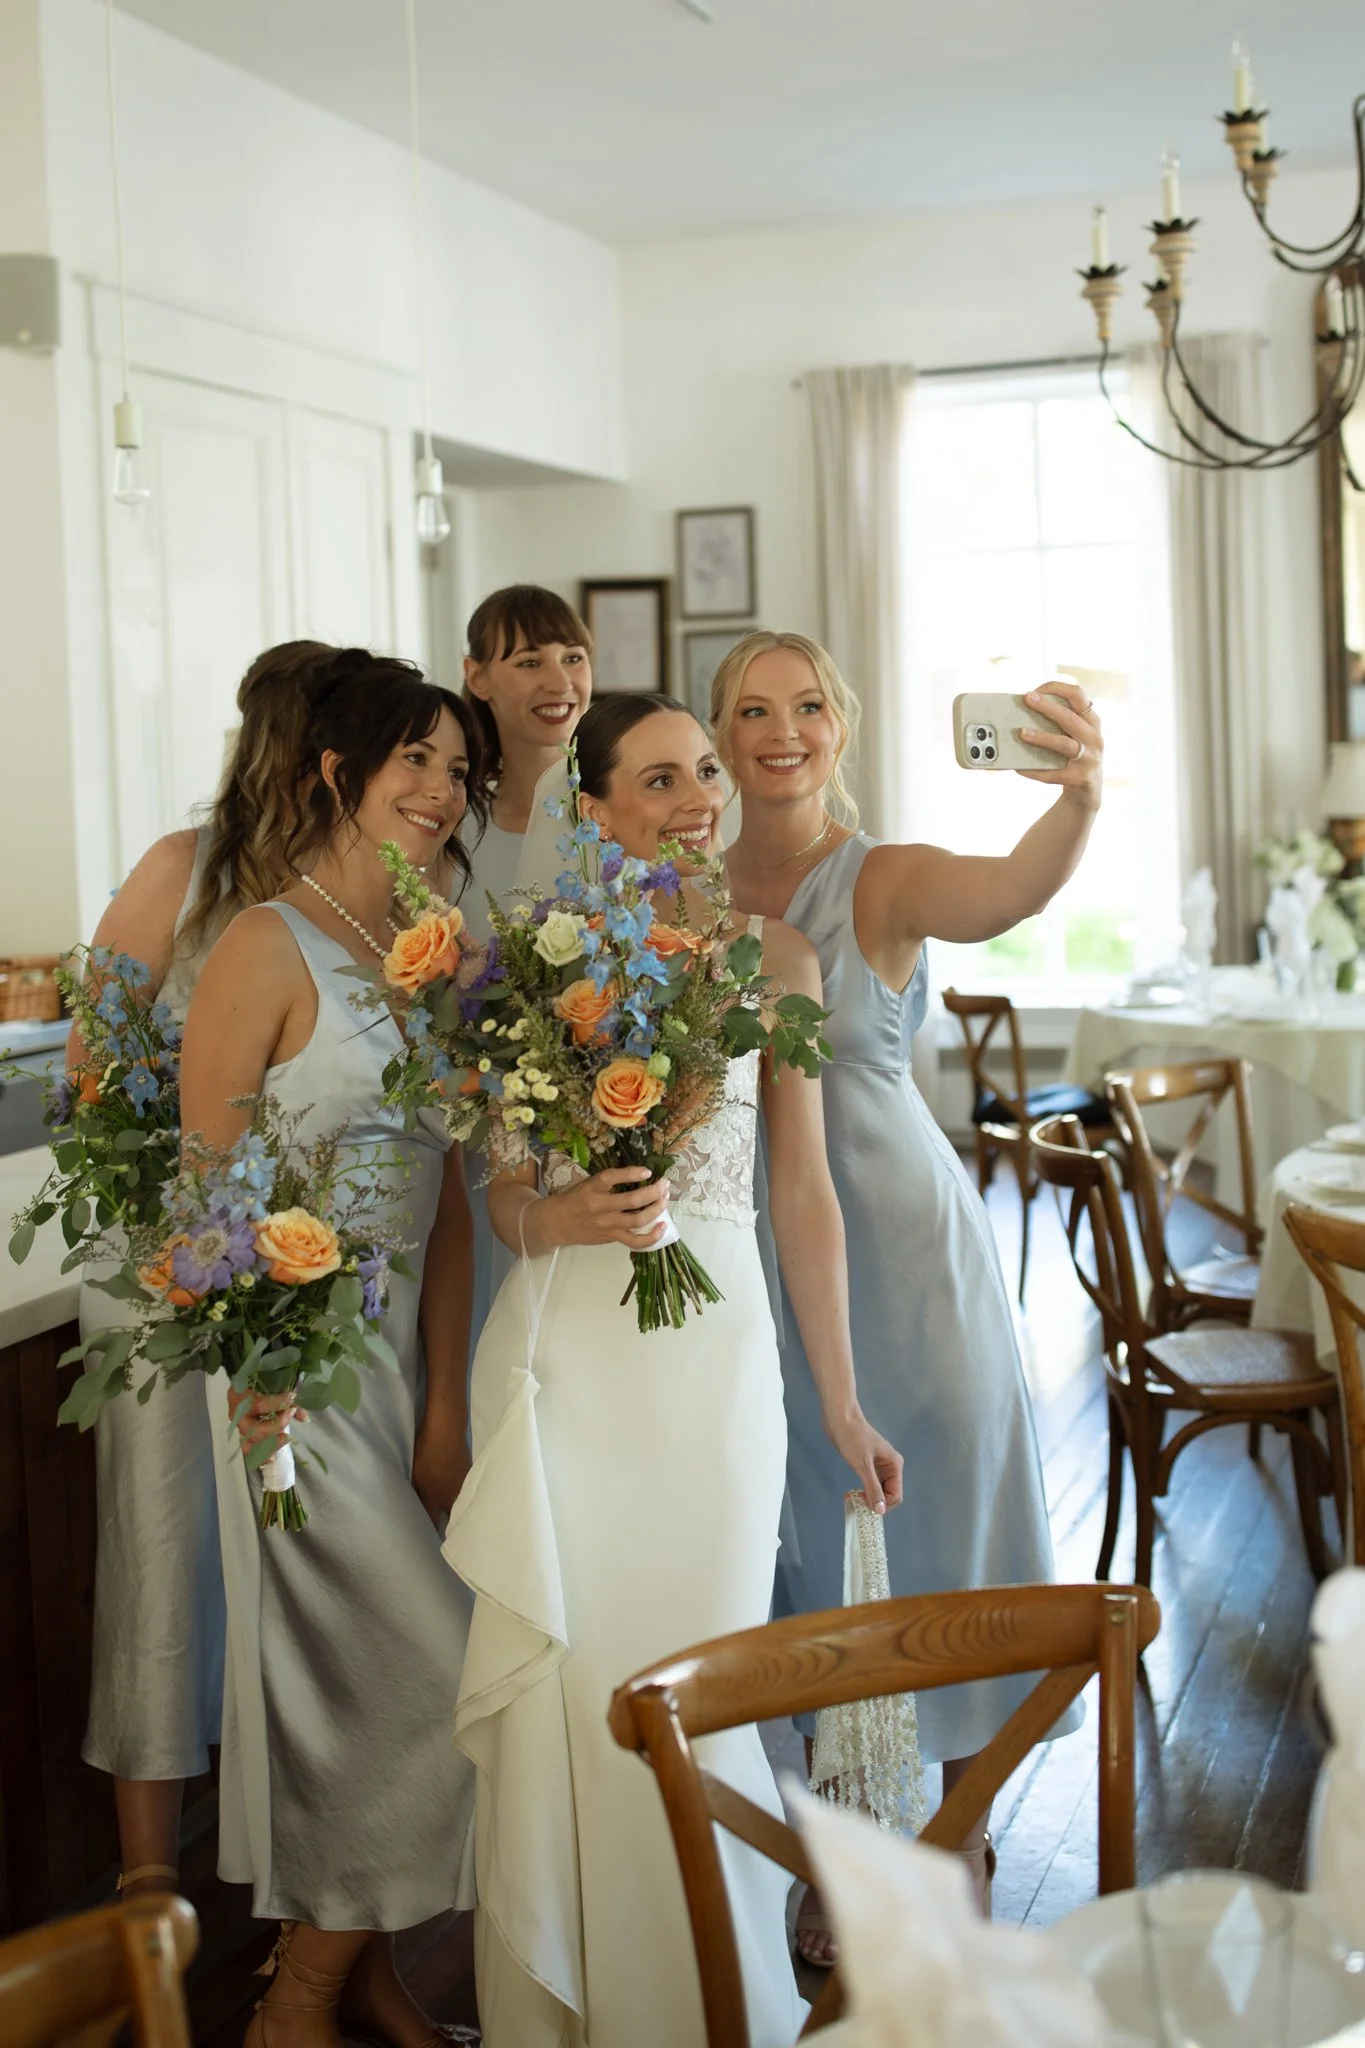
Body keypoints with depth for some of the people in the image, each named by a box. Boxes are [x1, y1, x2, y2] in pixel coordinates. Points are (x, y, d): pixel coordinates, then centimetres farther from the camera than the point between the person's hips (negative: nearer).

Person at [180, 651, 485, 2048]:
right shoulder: (270, 945, -13)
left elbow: (446, 1195, 6)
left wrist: (445, 1404, 2)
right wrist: (255, 1375, -19)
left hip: (405, 1352, 6)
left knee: (363, 1673, 15)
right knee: (429, 1674, -1)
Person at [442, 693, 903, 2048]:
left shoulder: (771, 959, 4)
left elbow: (803, 1191, 6)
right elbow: (502, 1189, 6)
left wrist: (840, 1401, 8)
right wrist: (563, 1220, -18)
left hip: (716, 1346, 0)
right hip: (563, 1350, 0)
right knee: (567, 1673, 2)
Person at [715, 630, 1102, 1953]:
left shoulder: (885, 882, -10)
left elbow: (1006, 894, -32)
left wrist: (1079, 800, -52)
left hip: (899, 1243, -4)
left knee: (938, 1514, 6)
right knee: (804, 1536, 14)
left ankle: (964, 1848, 27)